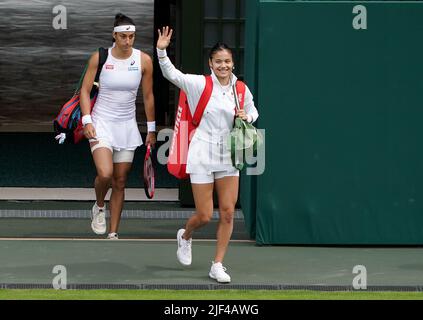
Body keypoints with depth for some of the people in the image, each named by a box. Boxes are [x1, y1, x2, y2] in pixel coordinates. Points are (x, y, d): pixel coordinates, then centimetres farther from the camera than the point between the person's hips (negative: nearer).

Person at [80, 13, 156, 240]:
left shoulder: (144, 60, -2)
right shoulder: (100, 57, -7)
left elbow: (148, 96, 7)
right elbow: (85, 90, -1)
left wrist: (151, 130, 8)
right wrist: (87, 121, -12)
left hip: (127, 126, 3)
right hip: (102, 123, -2)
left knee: (120, 182, 4)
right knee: (105, 174, -21)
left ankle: (113, 234, 13)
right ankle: (99, 208, 12)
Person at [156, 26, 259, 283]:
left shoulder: (241, 89, 4)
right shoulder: (200, 84, -7)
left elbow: (253, 112, 19)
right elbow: (172, 74, -12)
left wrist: (247, 117, -3)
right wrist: (161, 51, -27)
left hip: (228, 156, 4)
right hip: (203, 156, -4)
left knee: (228, 213, -1)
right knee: (204, 216, -1)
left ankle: (218, 266, 10)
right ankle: (185, 236, 34)